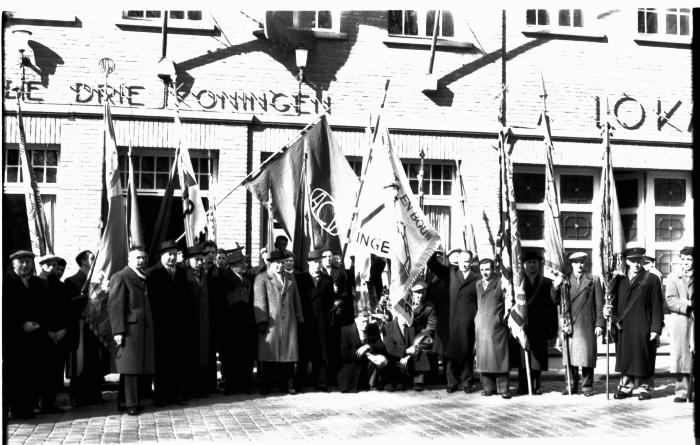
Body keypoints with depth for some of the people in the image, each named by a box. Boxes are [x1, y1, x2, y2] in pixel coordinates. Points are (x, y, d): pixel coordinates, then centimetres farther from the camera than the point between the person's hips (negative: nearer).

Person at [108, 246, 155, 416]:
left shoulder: (144, 278, 18)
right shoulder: (120, 277, -6)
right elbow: (114, 306, -12)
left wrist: (150, 329, 13)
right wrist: (118, 331, -18)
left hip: (144, 329, 8)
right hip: (129, 329, -8)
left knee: (141, 368, 10)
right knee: (130, 368, -4)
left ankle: (135, 400, 17)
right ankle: (130, 404, 0)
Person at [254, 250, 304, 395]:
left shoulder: (290, 278, 19)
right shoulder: (261, 278, 4)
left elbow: (296, 300, 19)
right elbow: (259, 301, -3)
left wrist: (299, 318, 12)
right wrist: (262, 320, -12)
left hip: (289, 322, 4)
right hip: (270, 322, -4)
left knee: (288, 352, 1)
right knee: (268, 353, -4)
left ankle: (287, 385, 6)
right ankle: (266, 386, 2)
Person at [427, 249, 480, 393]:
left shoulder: (476, 279, 4)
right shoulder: (451, 272, 11)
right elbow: (432, 265, 9)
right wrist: (434, 251, -8)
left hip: (466, 323, -2)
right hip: (450, 321, 2)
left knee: (466, 353, 3)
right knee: (450, 352, 4)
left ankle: (467, 383, 13)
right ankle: (452, 382, 12)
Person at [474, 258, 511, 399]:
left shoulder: (501, 283, -3)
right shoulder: (478, 284, 14)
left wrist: (504, 319, -6)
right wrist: (477, 320, 11)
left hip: (497, 326, -5)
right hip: (481, 326, 5)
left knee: (500, 356, -3)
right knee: (483, 356, 5)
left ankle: (503, 388, 1)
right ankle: (488, 387, 12)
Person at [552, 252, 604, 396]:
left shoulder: (594, 280, 7)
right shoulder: (564, 280, 11)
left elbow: (599, 304, 4)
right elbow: (556, 302, 6)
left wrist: (599, 324, -3)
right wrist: (556, 287, -11)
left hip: (587, 325, -2)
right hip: (569, 325, 2)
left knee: (587, 355, -1)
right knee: (570, 356, 3)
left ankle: (587, 386, 10)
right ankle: (572, 385, 13)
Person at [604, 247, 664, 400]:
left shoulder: (651, 280, 0)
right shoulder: (620, 280, 12)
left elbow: (657, 306, -3)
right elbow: (616, 302, 14)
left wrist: (656, 329, -9)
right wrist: (608, 310, -8)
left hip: (643, 329, -3)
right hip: (623, 329, 4)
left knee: (644, 360, 3)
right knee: (625, 359, 8)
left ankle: (646, 389, 17)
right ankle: (625, 388, 19)